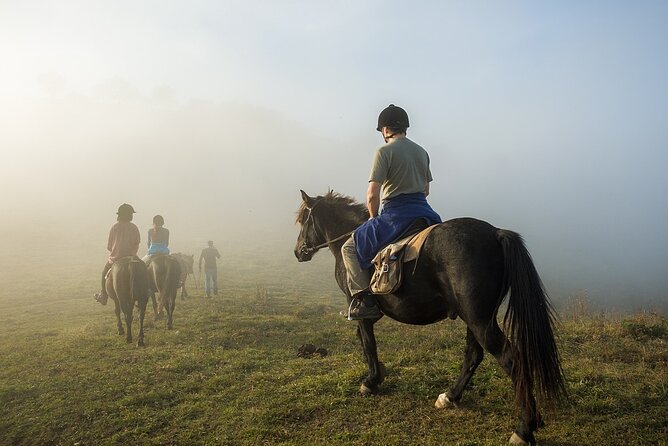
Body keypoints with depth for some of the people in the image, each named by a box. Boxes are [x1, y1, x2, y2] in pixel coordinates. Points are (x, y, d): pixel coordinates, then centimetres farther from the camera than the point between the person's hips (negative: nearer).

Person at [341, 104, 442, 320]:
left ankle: (364, 298, -7)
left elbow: (372, 195, -14)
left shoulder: (384, 151, -7)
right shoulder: (422, 152, 15)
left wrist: (374, 218, 2)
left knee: (350, 248, 4)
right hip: (424, 212, 7)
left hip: (395, 215, -7)